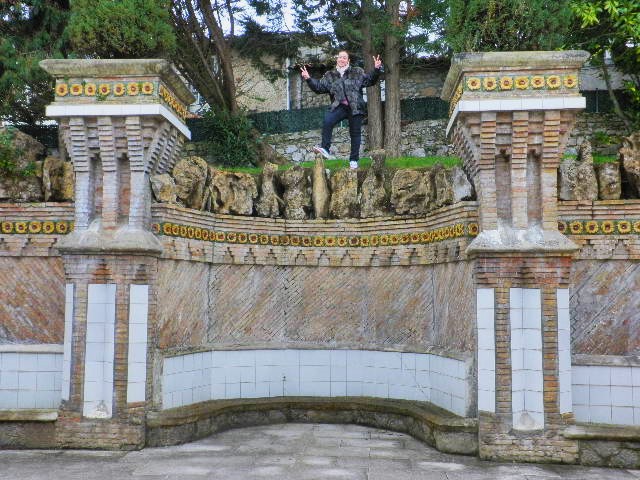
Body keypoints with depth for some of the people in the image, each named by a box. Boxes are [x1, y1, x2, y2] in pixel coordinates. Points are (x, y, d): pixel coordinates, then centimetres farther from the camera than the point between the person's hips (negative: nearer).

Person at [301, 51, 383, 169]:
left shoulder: (357, 72, 9)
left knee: (355, 133, 3)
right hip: (339, 106, 1)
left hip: (355, 107, 0)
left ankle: (354, 160, 13)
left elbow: (370, 81, 6)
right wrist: (308, 79, -2)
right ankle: (325, 148, -24)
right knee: (327, 120, -28)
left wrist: (376, 70, -10)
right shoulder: (330, 75, 13)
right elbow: (319, 87, 11)